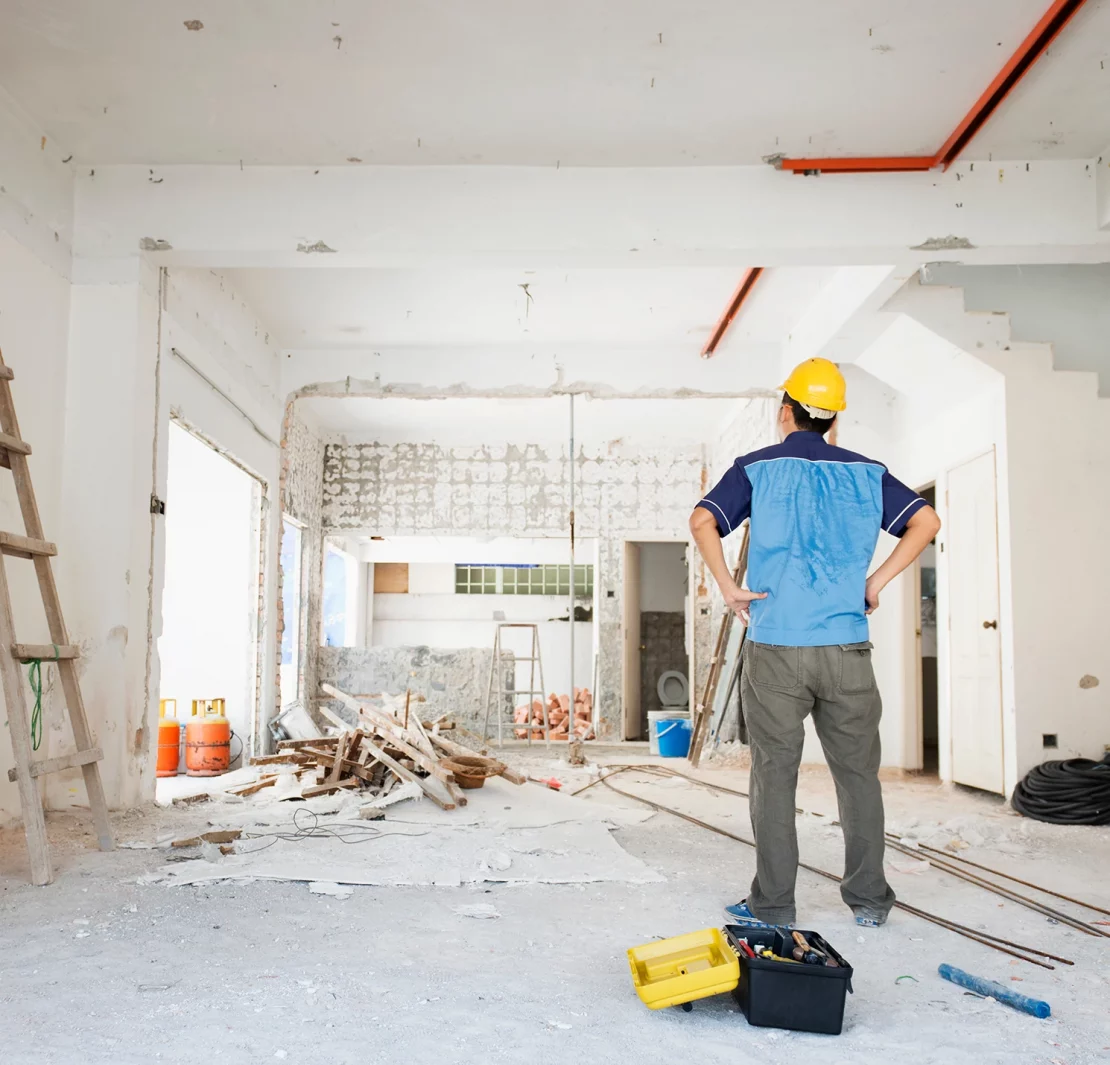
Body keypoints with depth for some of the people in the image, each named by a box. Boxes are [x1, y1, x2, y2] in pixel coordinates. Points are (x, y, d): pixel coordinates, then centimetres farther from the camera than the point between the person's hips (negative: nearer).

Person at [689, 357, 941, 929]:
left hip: (774, 646, -2)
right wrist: (877, 581, 4)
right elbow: (926, 520, 4)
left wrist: (728, 588, -4)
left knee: (774, 774, 6)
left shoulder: (757, 468, 2)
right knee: (858, 772, 12)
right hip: (846, 646, 2)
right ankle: (869, 898, 20)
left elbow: (703, 521, -11)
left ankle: (773, 903, 13)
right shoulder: (865, 471, 9)